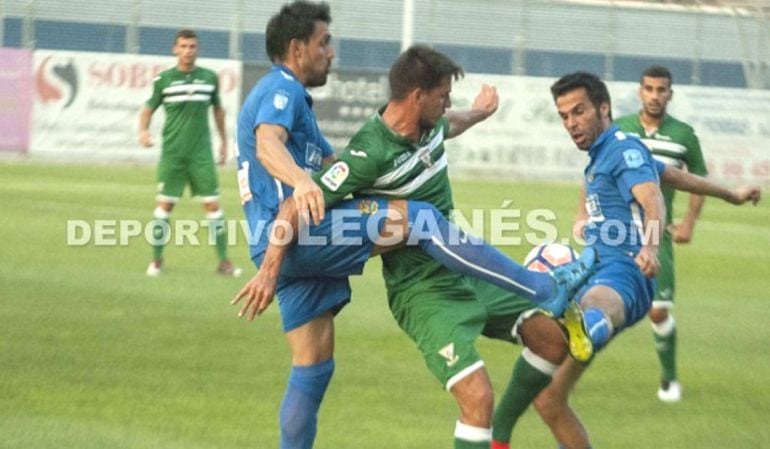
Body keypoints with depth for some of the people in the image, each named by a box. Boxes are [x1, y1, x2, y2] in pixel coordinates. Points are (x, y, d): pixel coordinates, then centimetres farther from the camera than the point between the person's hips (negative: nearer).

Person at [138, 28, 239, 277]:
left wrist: (224, 141, 20)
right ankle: (156, 259, 12)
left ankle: (223, 261, 3)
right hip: (172, 152, -1)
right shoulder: (164, 79, 0)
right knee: (165, 204, 0)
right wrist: (143, 130, -10)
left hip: (201, 152, 1)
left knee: (213, 204, -3)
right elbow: (149, 107, 9)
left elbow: (218, 109, 19)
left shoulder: (209, 77, 5)